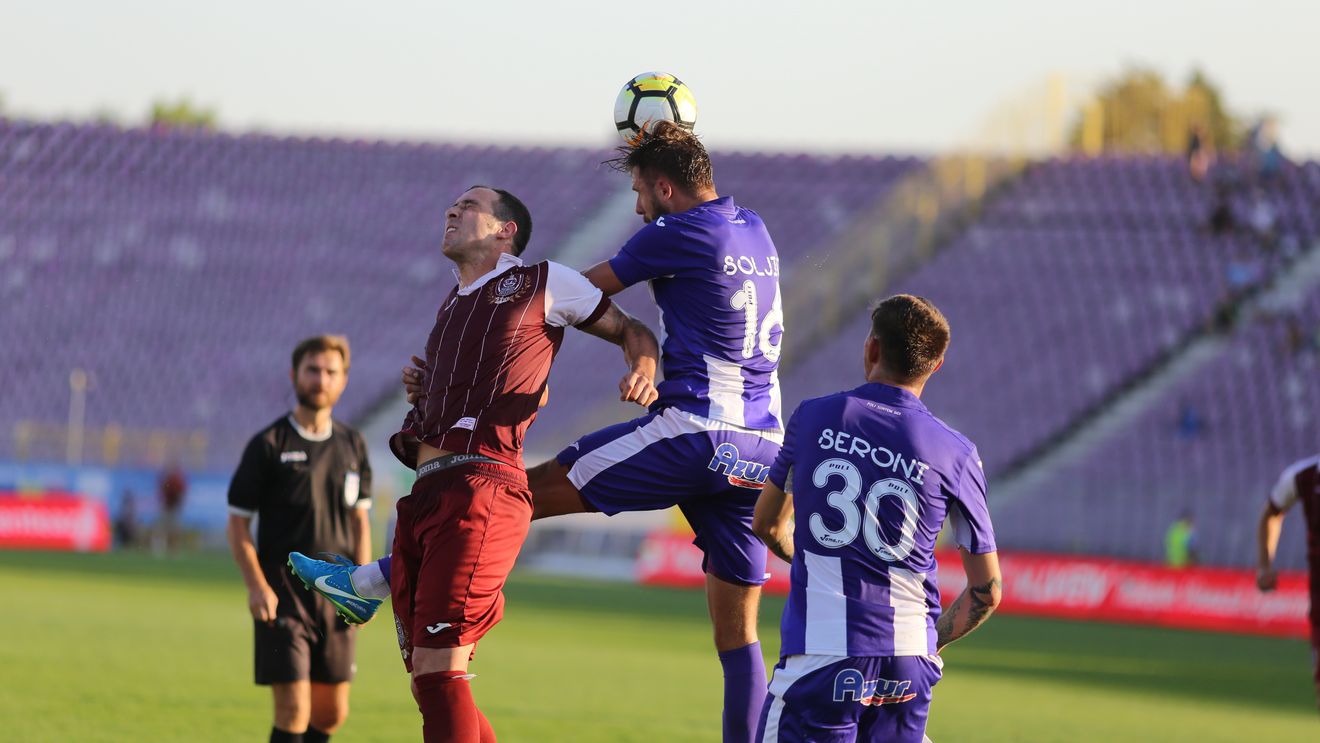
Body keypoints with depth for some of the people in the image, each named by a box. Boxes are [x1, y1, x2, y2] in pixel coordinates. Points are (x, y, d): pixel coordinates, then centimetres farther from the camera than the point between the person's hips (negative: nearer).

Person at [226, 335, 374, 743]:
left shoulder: (352, 445, 10)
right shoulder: (268, 445, -4)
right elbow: (238, 522, -3)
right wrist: (257, 586, -14)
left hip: (336, 595, 5)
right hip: (283, 595, -5)